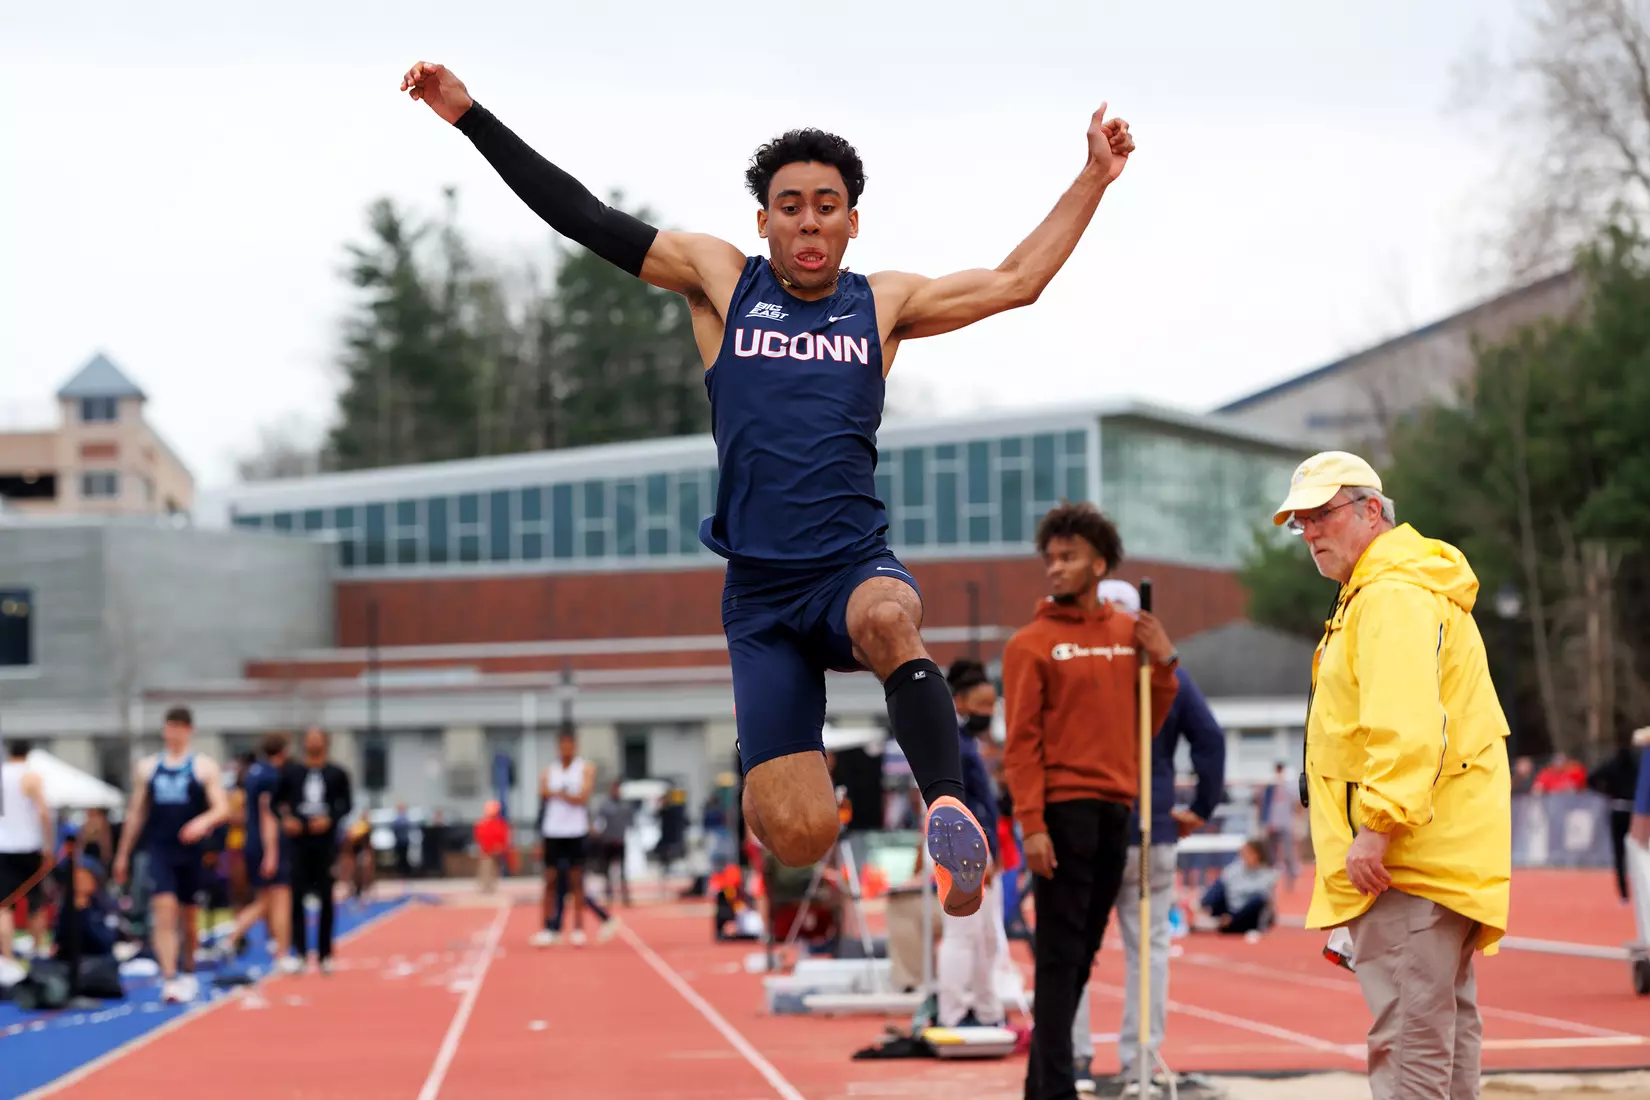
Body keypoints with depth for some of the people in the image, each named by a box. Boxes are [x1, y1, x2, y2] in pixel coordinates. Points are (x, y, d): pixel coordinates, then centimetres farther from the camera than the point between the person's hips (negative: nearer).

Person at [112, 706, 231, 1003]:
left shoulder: (204, 767, 2)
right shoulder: (148, 767, 10)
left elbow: (222, 808, -7)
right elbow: (136, 812, 16)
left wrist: (203, 822, -29)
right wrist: (123, 854, 16)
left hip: (191, 852, -1)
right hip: (159, 852, 1)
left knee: (189, 915, 10)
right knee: (164, 911, -14)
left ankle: (187, 974, 29)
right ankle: (169, 979, -21)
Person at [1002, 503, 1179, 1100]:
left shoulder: (1129, 632, 12)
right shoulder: (1031, 643, -3)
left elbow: (1147, 721, 16)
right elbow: (1021, 741, -8)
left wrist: (1163, 662, 1)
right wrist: (1031, 824, -16)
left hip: (1115, 809, 6)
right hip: (1063, 809, -6)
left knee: (1083, 951, 10)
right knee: (1060, 953, -8)